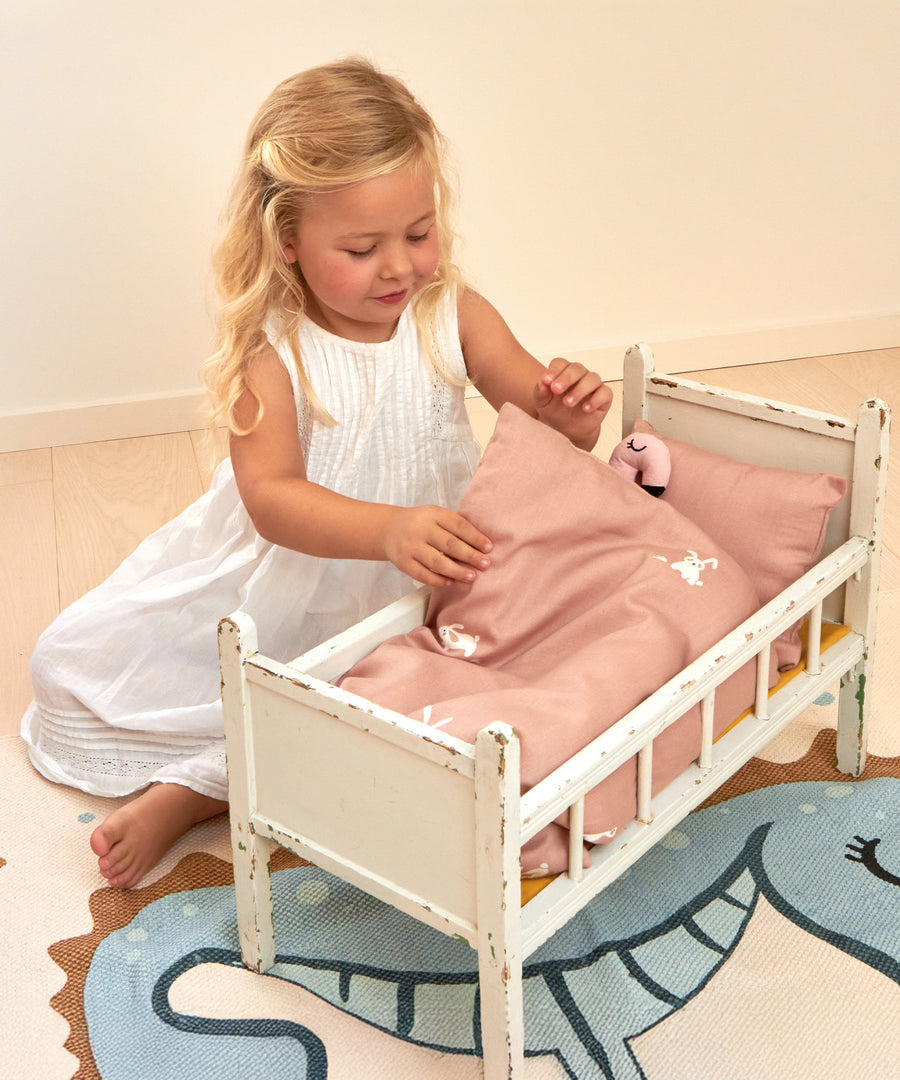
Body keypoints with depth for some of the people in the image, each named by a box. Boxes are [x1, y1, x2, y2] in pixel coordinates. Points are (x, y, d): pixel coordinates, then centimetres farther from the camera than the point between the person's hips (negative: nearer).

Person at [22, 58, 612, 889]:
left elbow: (546, 432, -9)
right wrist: (387, 530, -48)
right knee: (75, 661, -5)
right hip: (279, 588, 0)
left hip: (414, 595, 1)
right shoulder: (268, 350, -18)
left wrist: (574, 413, -36)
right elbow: (272, 496, -29)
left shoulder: (453, 317, -10)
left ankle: (195, 793, -14)